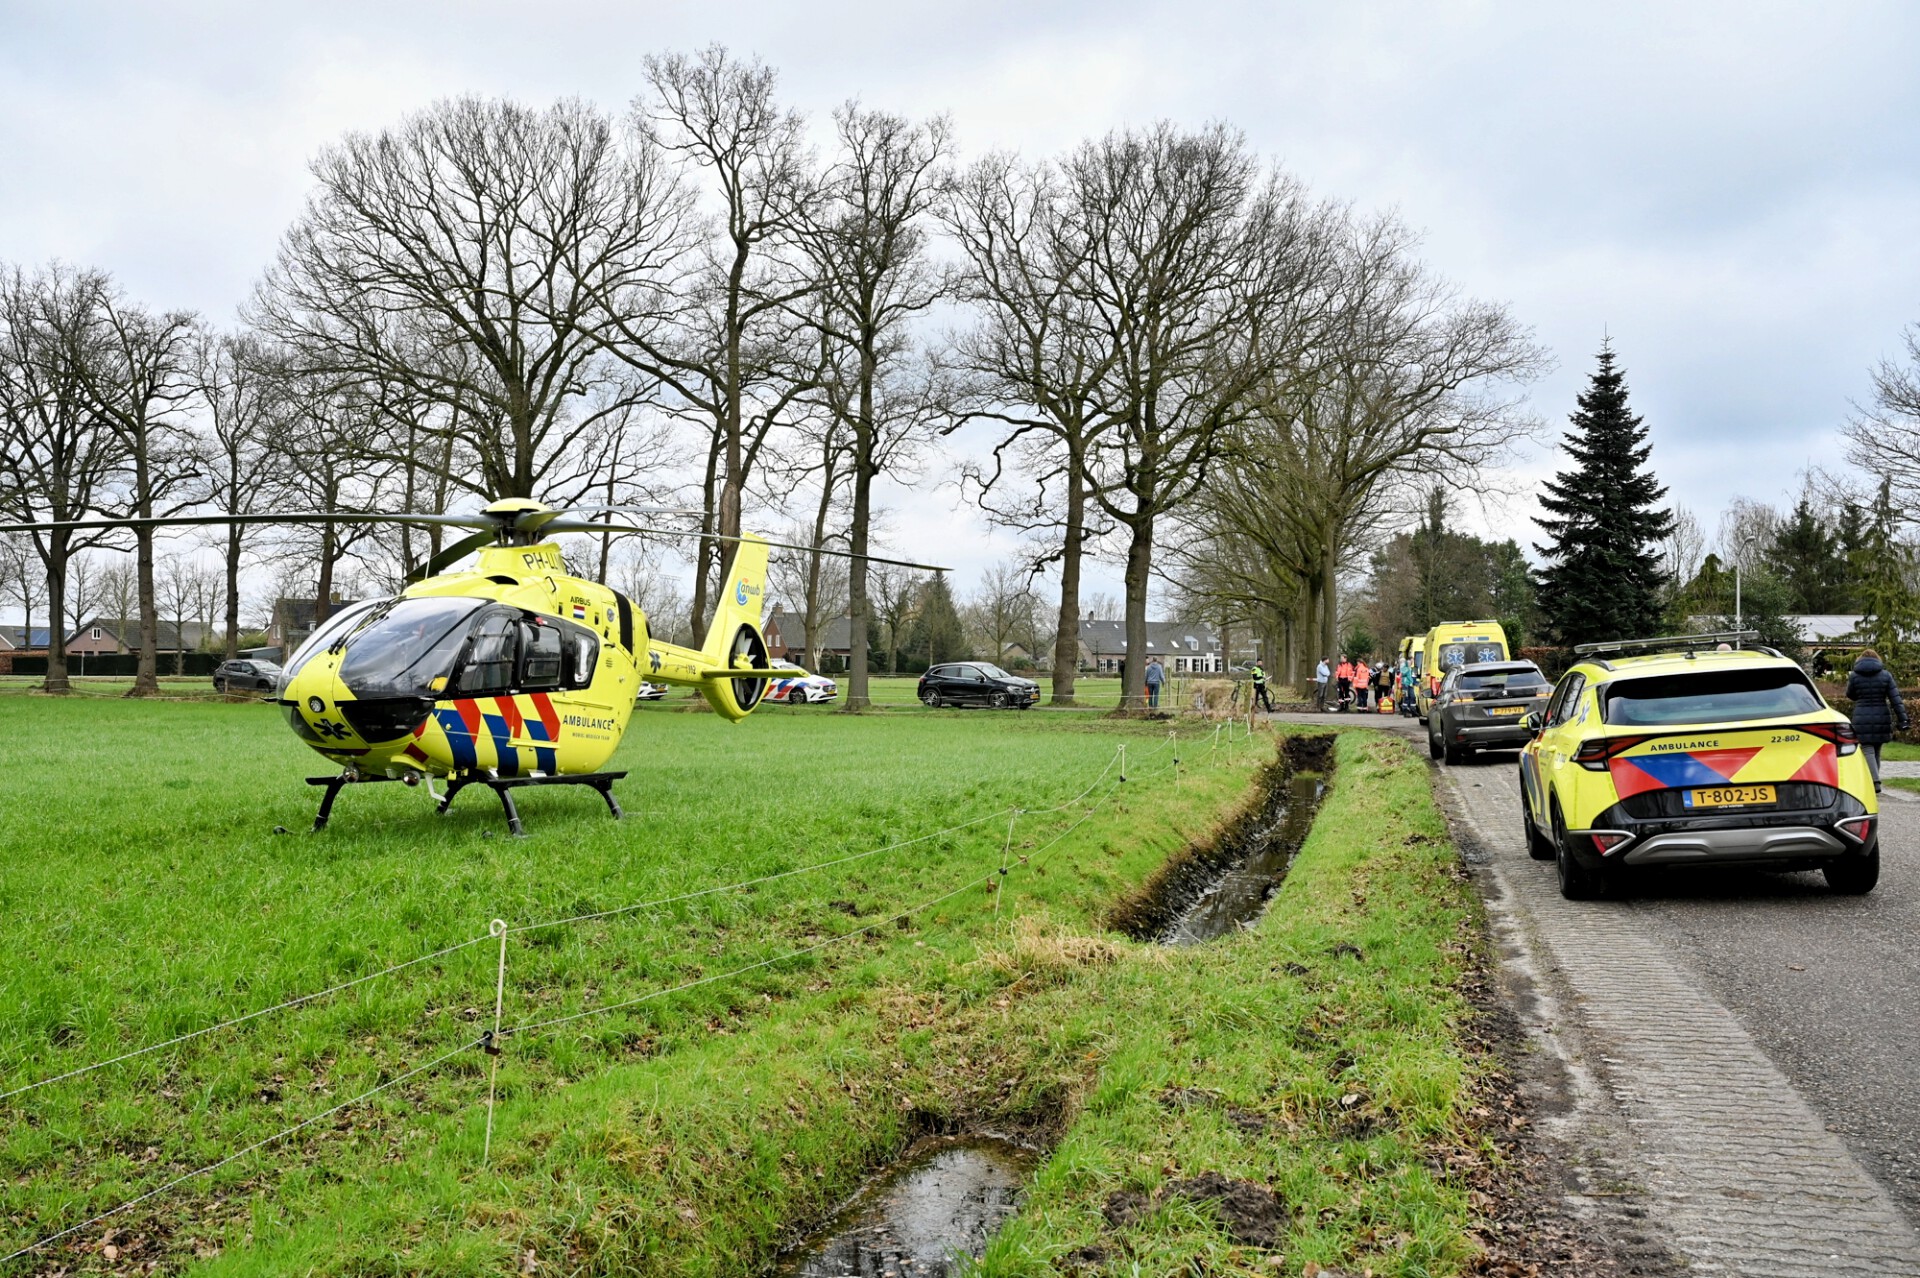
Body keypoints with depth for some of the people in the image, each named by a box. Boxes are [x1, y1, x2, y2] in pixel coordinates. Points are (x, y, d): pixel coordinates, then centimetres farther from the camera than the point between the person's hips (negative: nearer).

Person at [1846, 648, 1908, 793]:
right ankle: (1872, 781, 25)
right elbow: (1896, 699, -3)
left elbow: (1850, 696, 13)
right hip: (1882, 719, 3)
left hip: (1862, 719, -3)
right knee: (1876, 751, 15)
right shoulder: (1886, 675, 1)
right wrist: (1902, 720, -4)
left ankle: (1875, 782, -19)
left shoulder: (1854, 676, -2)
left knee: (1867, 751, -3)